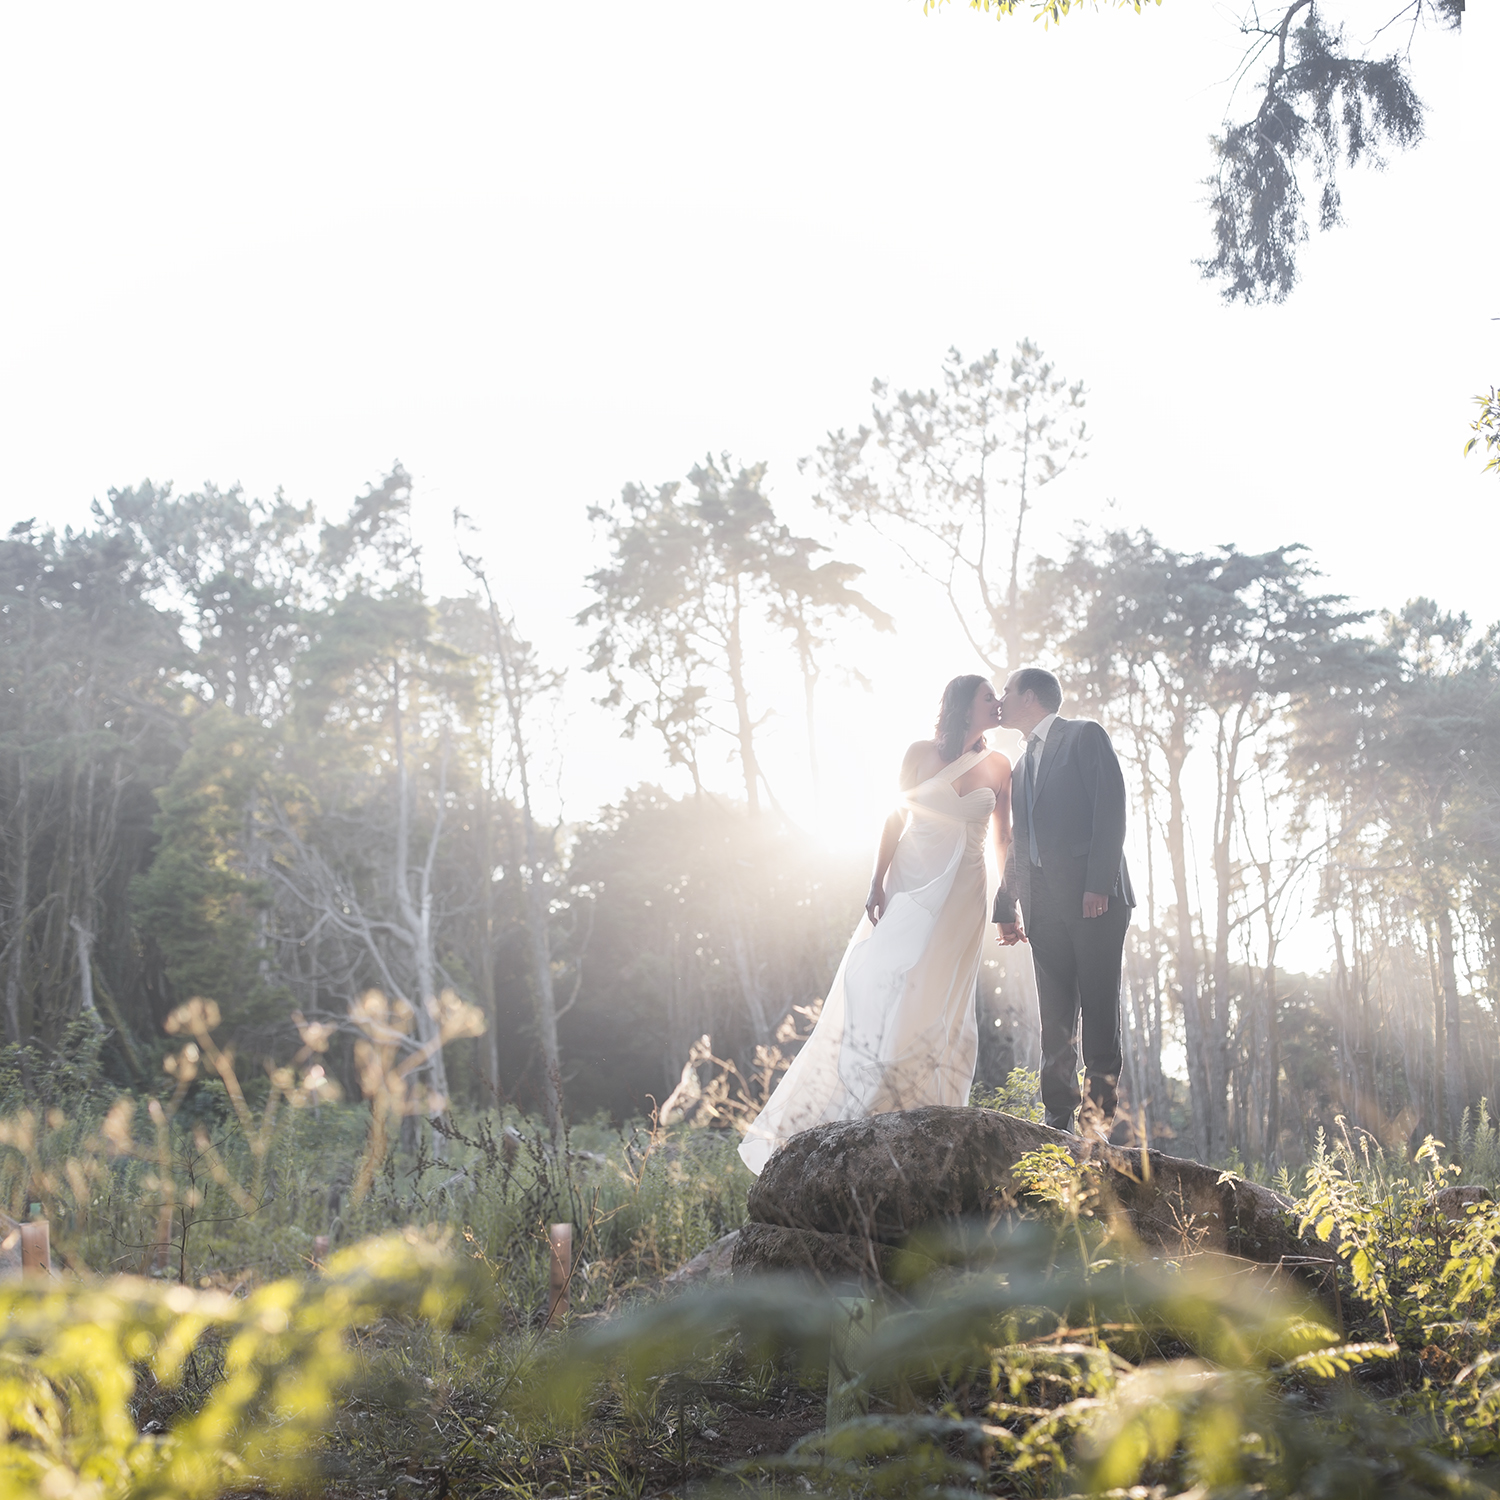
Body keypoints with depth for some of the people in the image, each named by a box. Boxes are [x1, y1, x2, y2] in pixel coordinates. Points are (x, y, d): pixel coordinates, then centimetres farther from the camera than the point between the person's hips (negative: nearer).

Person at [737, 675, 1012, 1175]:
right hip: (909, 883, -1)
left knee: (936, 1004, -2)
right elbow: (896, 819, 2)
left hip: (961, 895, 1)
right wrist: (878, 882, -6)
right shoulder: (921, 753, 2)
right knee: (877, 990, -7)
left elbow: (1002, 839, 10)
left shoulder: (997, 767, 7)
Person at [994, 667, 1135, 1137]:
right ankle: (1058, 1119, 3)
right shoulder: (1020, 767, 25)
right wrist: (1007, 907, 14)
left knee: (1099, 1010, -6)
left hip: (1094, 898, -7)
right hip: (1044, 905, 7)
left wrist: (1099, 884, -17)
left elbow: (1110, 808, -8)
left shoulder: (1084, 736, 4)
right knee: (1054, 1017, 3)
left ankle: (1101, 1115, -6)